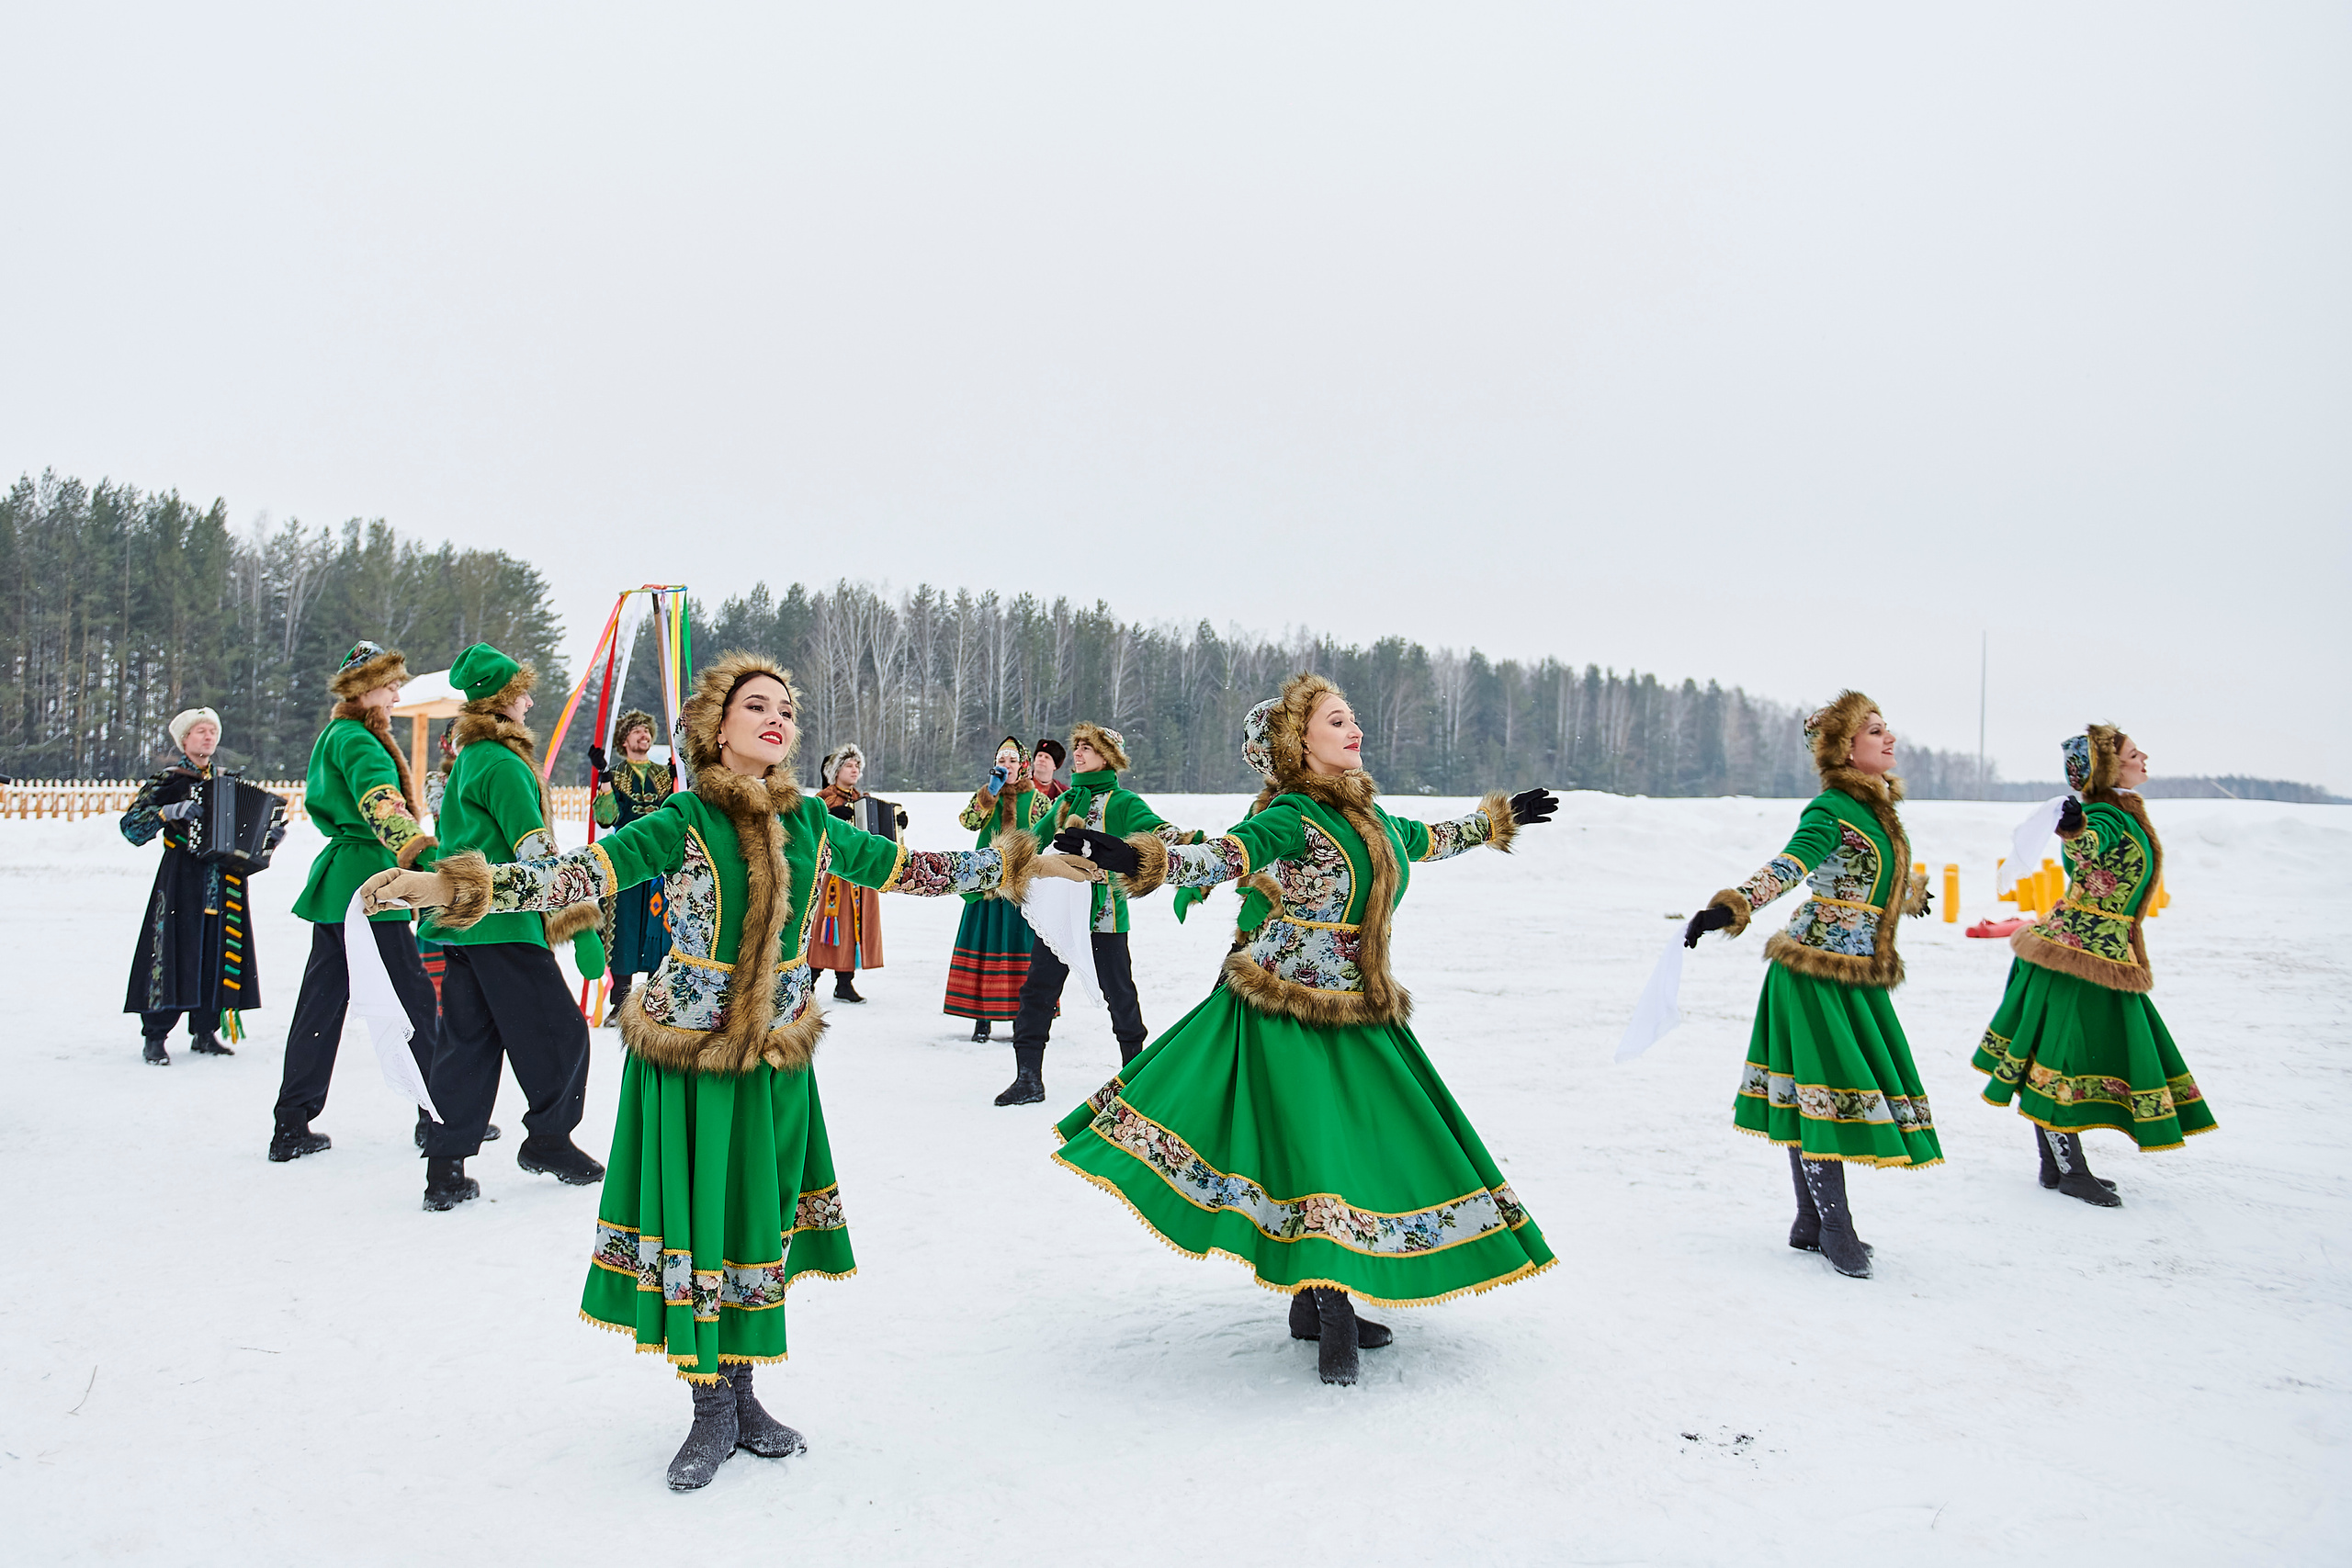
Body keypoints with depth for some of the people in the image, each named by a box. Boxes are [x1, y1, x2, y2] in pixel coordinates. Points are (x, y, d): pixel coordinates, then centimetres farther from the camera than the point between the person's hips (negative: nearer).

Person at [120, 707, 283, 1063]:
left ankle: (205, 1033, 12)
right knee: (173, 951, -9)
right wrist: (170, 812, -19)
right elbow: (132, 825, -5)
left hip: (223, 886, 5)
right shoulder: (167, 781, 3)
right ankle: (155, 1037, -3)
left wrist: (270, 836, 4)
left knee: (217, 954, 4)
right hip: (181, 883, -5)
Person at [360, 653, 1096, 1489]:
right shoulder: (686, 817, -11)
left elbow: (901, 868, 11)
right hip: (687, 1055, -4)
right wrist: (452, 886, -32)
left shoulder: (810, 819, 2)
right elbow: (583, 872, -20)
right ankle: (711, 1410, 19)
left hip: (777, 1057, 4)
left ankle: (741, 1397, 28)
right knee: (695, 1225, 2)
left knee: (760, 1223, 12)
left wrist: (1017, 863, 15)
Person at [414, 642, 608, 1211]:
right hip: (504, 927, -10)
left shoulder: (465, 760, 18)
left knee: (466, 1042, 10)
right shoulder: (504, 764, -12)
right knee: (559, 1031, 3)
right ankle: (548, 1141, 14)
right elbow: (537, 852, -17)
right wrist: (580, 924, -16)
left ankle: (445, 1170, 9)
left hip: (460, 924, 10)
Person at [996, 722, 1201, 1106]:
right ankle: (1028, 1077, 6)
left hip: (1103, 913, -5)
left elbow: (1156, 829, -20)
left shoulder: (1122, 802, -4)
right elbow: (1034, 843, 23)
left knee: (1118, 992, 7)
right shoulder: (1067, 801, 14)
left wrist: (1194, 841, -39)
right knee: (1038, 990, 0)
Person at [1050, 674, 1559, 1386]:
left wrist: (1498, 819, 45)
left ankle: (1318, 1299, 21)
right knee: (1313, 1147, -11)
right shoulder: (1292, 815, -12)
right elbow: (1227, 855, -28)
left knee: (1363, 1147, 8)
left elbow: (1428, 840, 32)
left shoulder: (1370, 819, 13)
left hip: (1359, 1018, 8)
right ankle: (1331, 1320, 2)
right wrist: (1137, 858, -45)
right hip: (1290, 1014, -8)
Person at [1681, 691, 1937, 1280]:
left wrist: (1912, 895, 54)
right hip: (1815, 973, -8)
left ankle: (1813, 1225, 18)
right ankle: (1834, 1229, 4)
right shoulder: (1830, 810, -12)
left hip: (1859, 976, 8)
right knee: (1824, 1096, -5)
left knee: (1815, 1097, 11)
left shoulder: (1876, 808, 13)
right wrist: (1730, 908, -44)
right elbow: (1786, 867, -27)